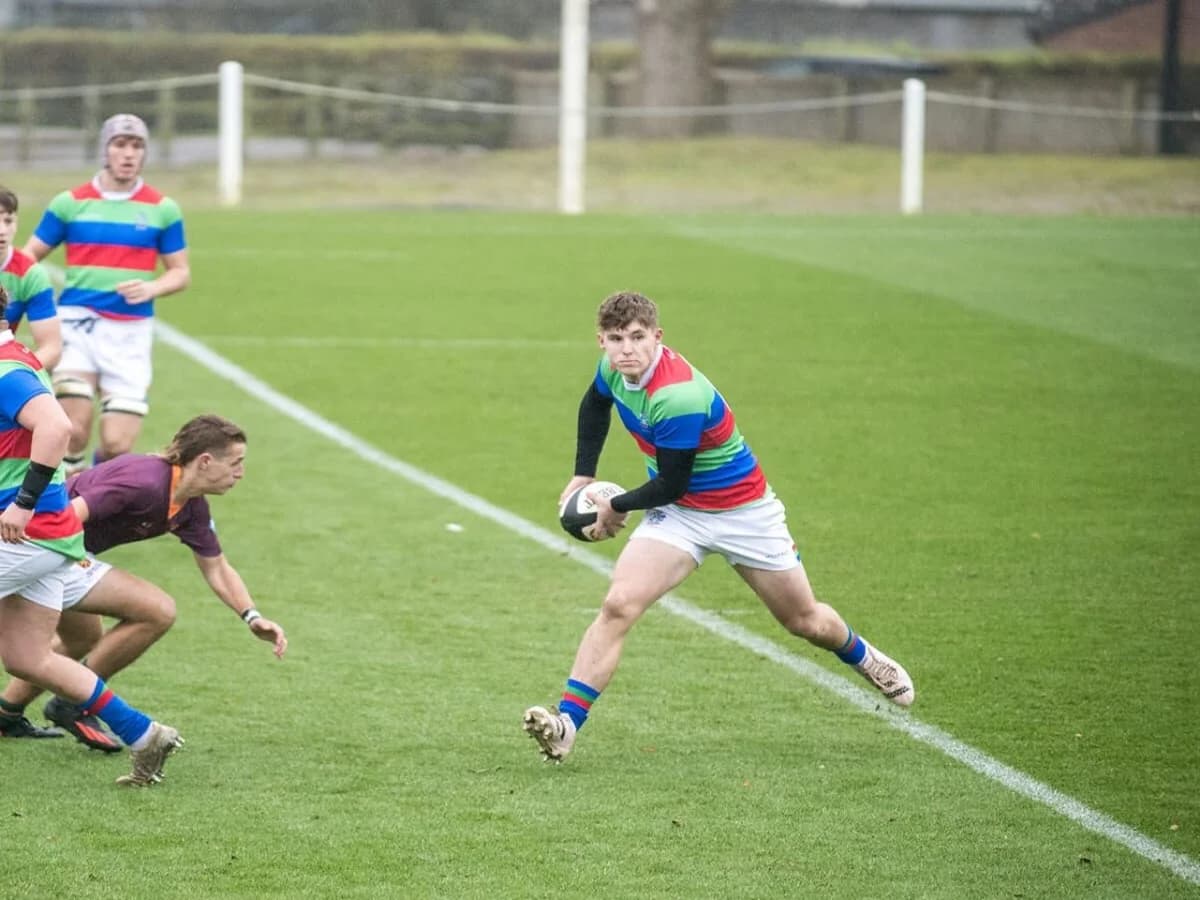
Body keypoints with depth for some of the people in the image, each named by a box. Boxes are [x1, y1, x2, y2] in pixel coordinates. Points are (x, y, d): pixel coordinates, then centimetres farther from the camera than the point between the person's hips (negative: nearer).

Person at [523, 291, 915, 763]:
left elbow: (670, 485, -25)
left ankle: (864, 658, 48)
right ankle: (565, 724, -23)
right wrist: (583, 476, 9)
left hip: (742, 510, -5)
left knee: (806, 622, 14)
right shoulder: (615, 367, -11)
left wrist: (617, 508, -9)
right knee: (618, 605, -19)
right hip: (677, 512, 5)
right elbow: (595, 405, 15)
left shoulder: (678, 396, -35)